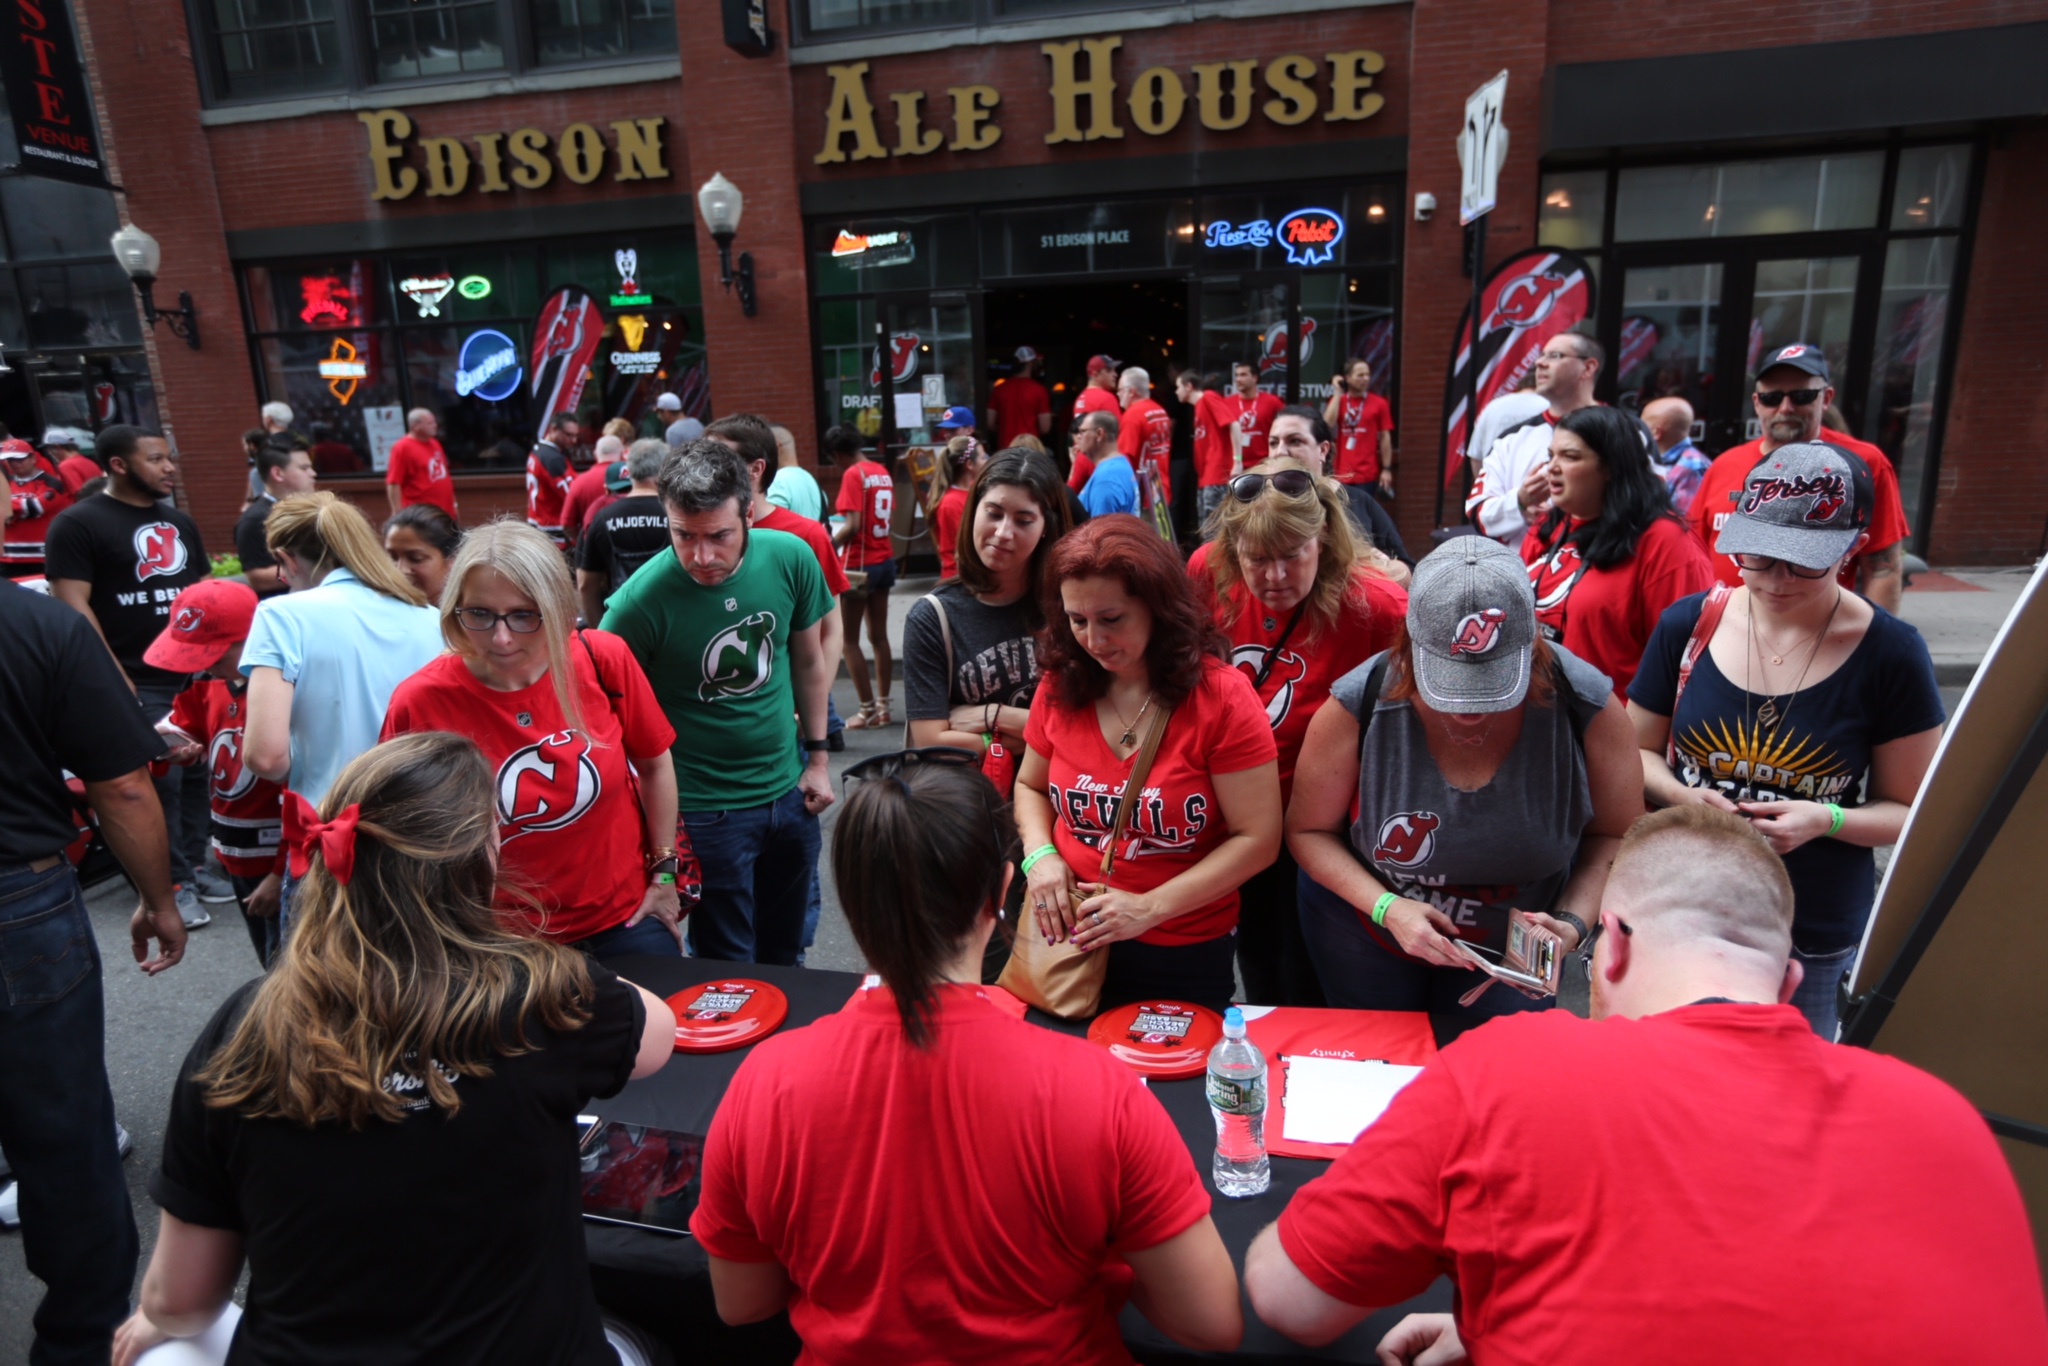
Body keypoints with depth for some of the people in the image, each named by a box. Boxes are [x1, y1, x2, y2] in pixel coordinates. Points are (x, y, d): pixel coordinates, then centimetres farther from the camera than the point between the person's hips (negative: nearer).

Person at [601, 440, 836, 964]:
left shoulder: (790, 558, -11)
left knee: (785, 953, 22)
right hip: (704, 809, -4)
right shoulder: (641, 601, -23)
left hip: (788, 791, 4)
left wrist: (816, 758, 7)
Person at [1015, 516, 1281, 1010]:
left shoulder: (1222, 696, -16)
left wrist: (1150, 908, -21)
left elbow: (1257, 839, -15)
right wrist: (1039, 855, -9)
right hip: (1067, 938, 3)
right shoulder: (1060, 684, -4)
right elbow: (1030, 787, 11)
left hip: (1184, 954, -3)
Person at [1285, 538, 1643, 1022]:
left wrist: (1573, 921, -25)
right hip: (1367, 937, 0)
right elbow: (1309, 830, -14)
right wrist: (1386, 907, -27)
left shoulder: (1587, 707, -24)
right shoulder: (1357, 707, -27)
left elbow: (1615, 836, -9)